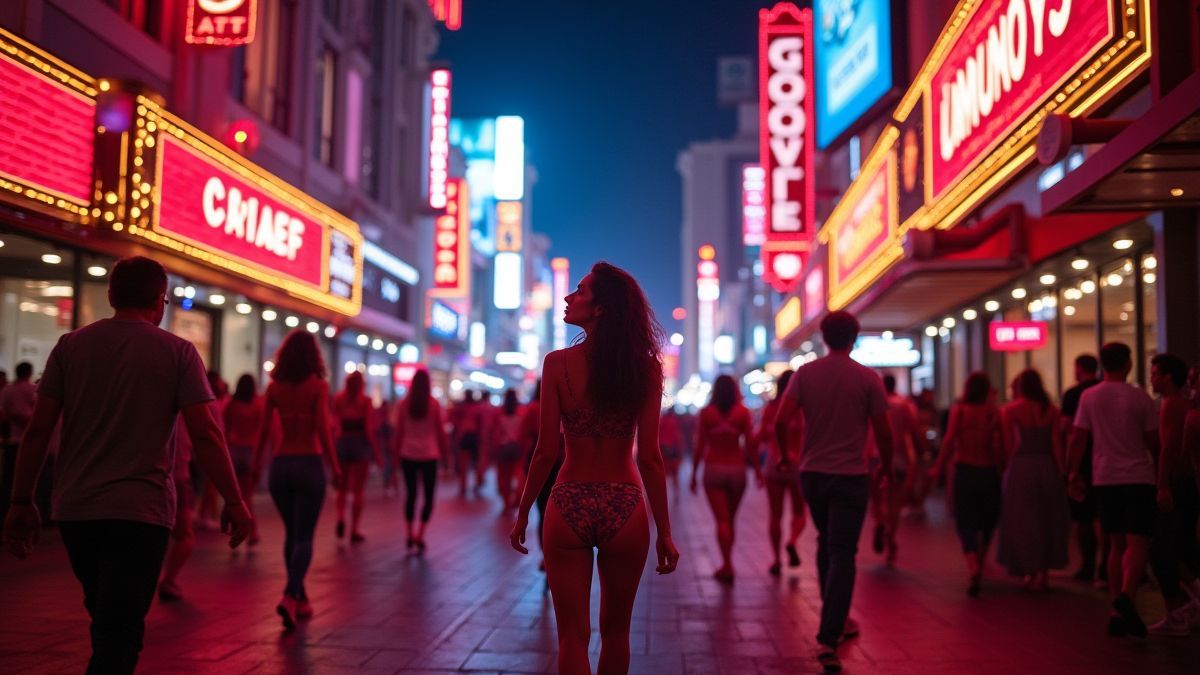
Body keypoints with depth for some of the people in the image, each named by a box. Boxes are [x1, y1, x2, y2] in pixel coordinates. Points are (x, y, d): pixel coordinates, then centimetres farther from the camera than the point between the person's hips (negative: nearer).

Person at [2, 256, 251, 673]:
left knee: (106, 620, 23)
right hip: (140, 512, -4)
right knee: (119, 632, -1)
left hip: (75, 509, 4)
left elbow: (38, 429, 1)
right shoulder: (178, 352, -4)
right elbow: (205, 434, -10)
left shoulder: (71, 345, 5)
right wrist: (233, 502, -4)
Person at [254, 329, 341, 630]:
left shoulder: (274, 387, 2)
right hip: (309, 465, -4)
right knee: (304, 537, 1)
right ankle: (290, 597, -17)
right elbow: (322, 430, -12)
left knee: (291, 534, 17)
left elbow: (264, 430, 2)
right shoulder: (318, 386, -7)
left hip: (280, 466, 4)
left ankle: (301, 599, 24)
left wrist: (256, 464, 12)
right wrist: (335, 466, -5)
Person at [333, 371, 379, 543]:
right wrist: (376, 453, -2)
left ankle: (340, 518, -8)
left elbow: (334, 425, -3)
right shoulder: (365, 401, -5)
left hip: (342, 444, 2)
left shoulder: (338, 399, 2)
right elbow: (369, 429, -8)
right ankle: (354, 530, 6)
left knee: (342, 487, 16)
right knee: (358, 490, 5)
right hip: (361, 444, -2)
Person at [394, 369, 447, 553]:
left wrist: (397, 451, 9)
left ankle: (410, 535, 8)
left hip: (408, 454, 2)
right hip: (429, 455, -2)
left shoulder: (403, 404, -1)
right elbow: (440, 431, -1)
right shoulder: (435, 404, -4)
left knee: (410, 494, 12)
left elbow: (399, 431, 1)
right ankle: (420, 535, -4)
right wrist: (443, 451, 9)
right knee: (429, 496, 7)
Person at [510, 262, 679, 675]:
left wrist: (523, 513, 4)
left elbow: (546, 452, -8)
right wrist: (664, 532, -1)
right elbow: (649, 458, -7)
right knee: (615, 630, 21)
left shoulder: (558, 363, -9)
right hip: (625, 509, 2)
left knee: (573, 637, 9)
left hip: (569, 508, -1)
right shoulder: (645, 367, -5)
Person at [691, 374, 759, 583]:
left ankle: (727, 566, -12)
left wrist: (694, 474, 4)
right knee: (730, 520, 15)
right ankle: (726, 564, 24)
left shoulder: (706, 413, -3)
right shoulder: (742, 412, -2)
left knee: (722, 520, -2)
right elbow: (750, 445, -4)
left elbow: (700, 446, -3)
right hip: (737, 469, 2)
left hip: (713, 469, -2)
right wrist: (757, 470, 6)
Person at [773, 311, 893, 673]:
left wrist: (784, 454, 8)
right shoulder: (867, 378, -5)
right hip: (851, 476, -3)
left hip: (812, 472, 3)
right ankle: (828, 638, -9)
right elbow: (883, 432, -4)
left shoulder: (805, 373, -1)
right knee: (842, 553, -1)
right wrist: (886, 466, 13)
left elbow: (781, 421, -9)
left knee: (826, 545, 21)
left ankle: (836, 621, 32)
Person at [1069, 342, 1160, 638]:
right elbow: (1154, 443, 1)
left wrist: (1074, 474, 9)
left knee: (1117, 545, 11)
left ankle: (1117, 612, 8)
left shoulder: (1089, 397, 3)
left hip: (1105, 480, 3)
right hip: (1139, 479, -3)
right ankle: (1126, 595, -29)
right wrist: (1161, 477, 13)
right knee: (1137, 544, -4)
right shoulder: (1140, 398, -2)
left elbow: (1077, 439, 1)